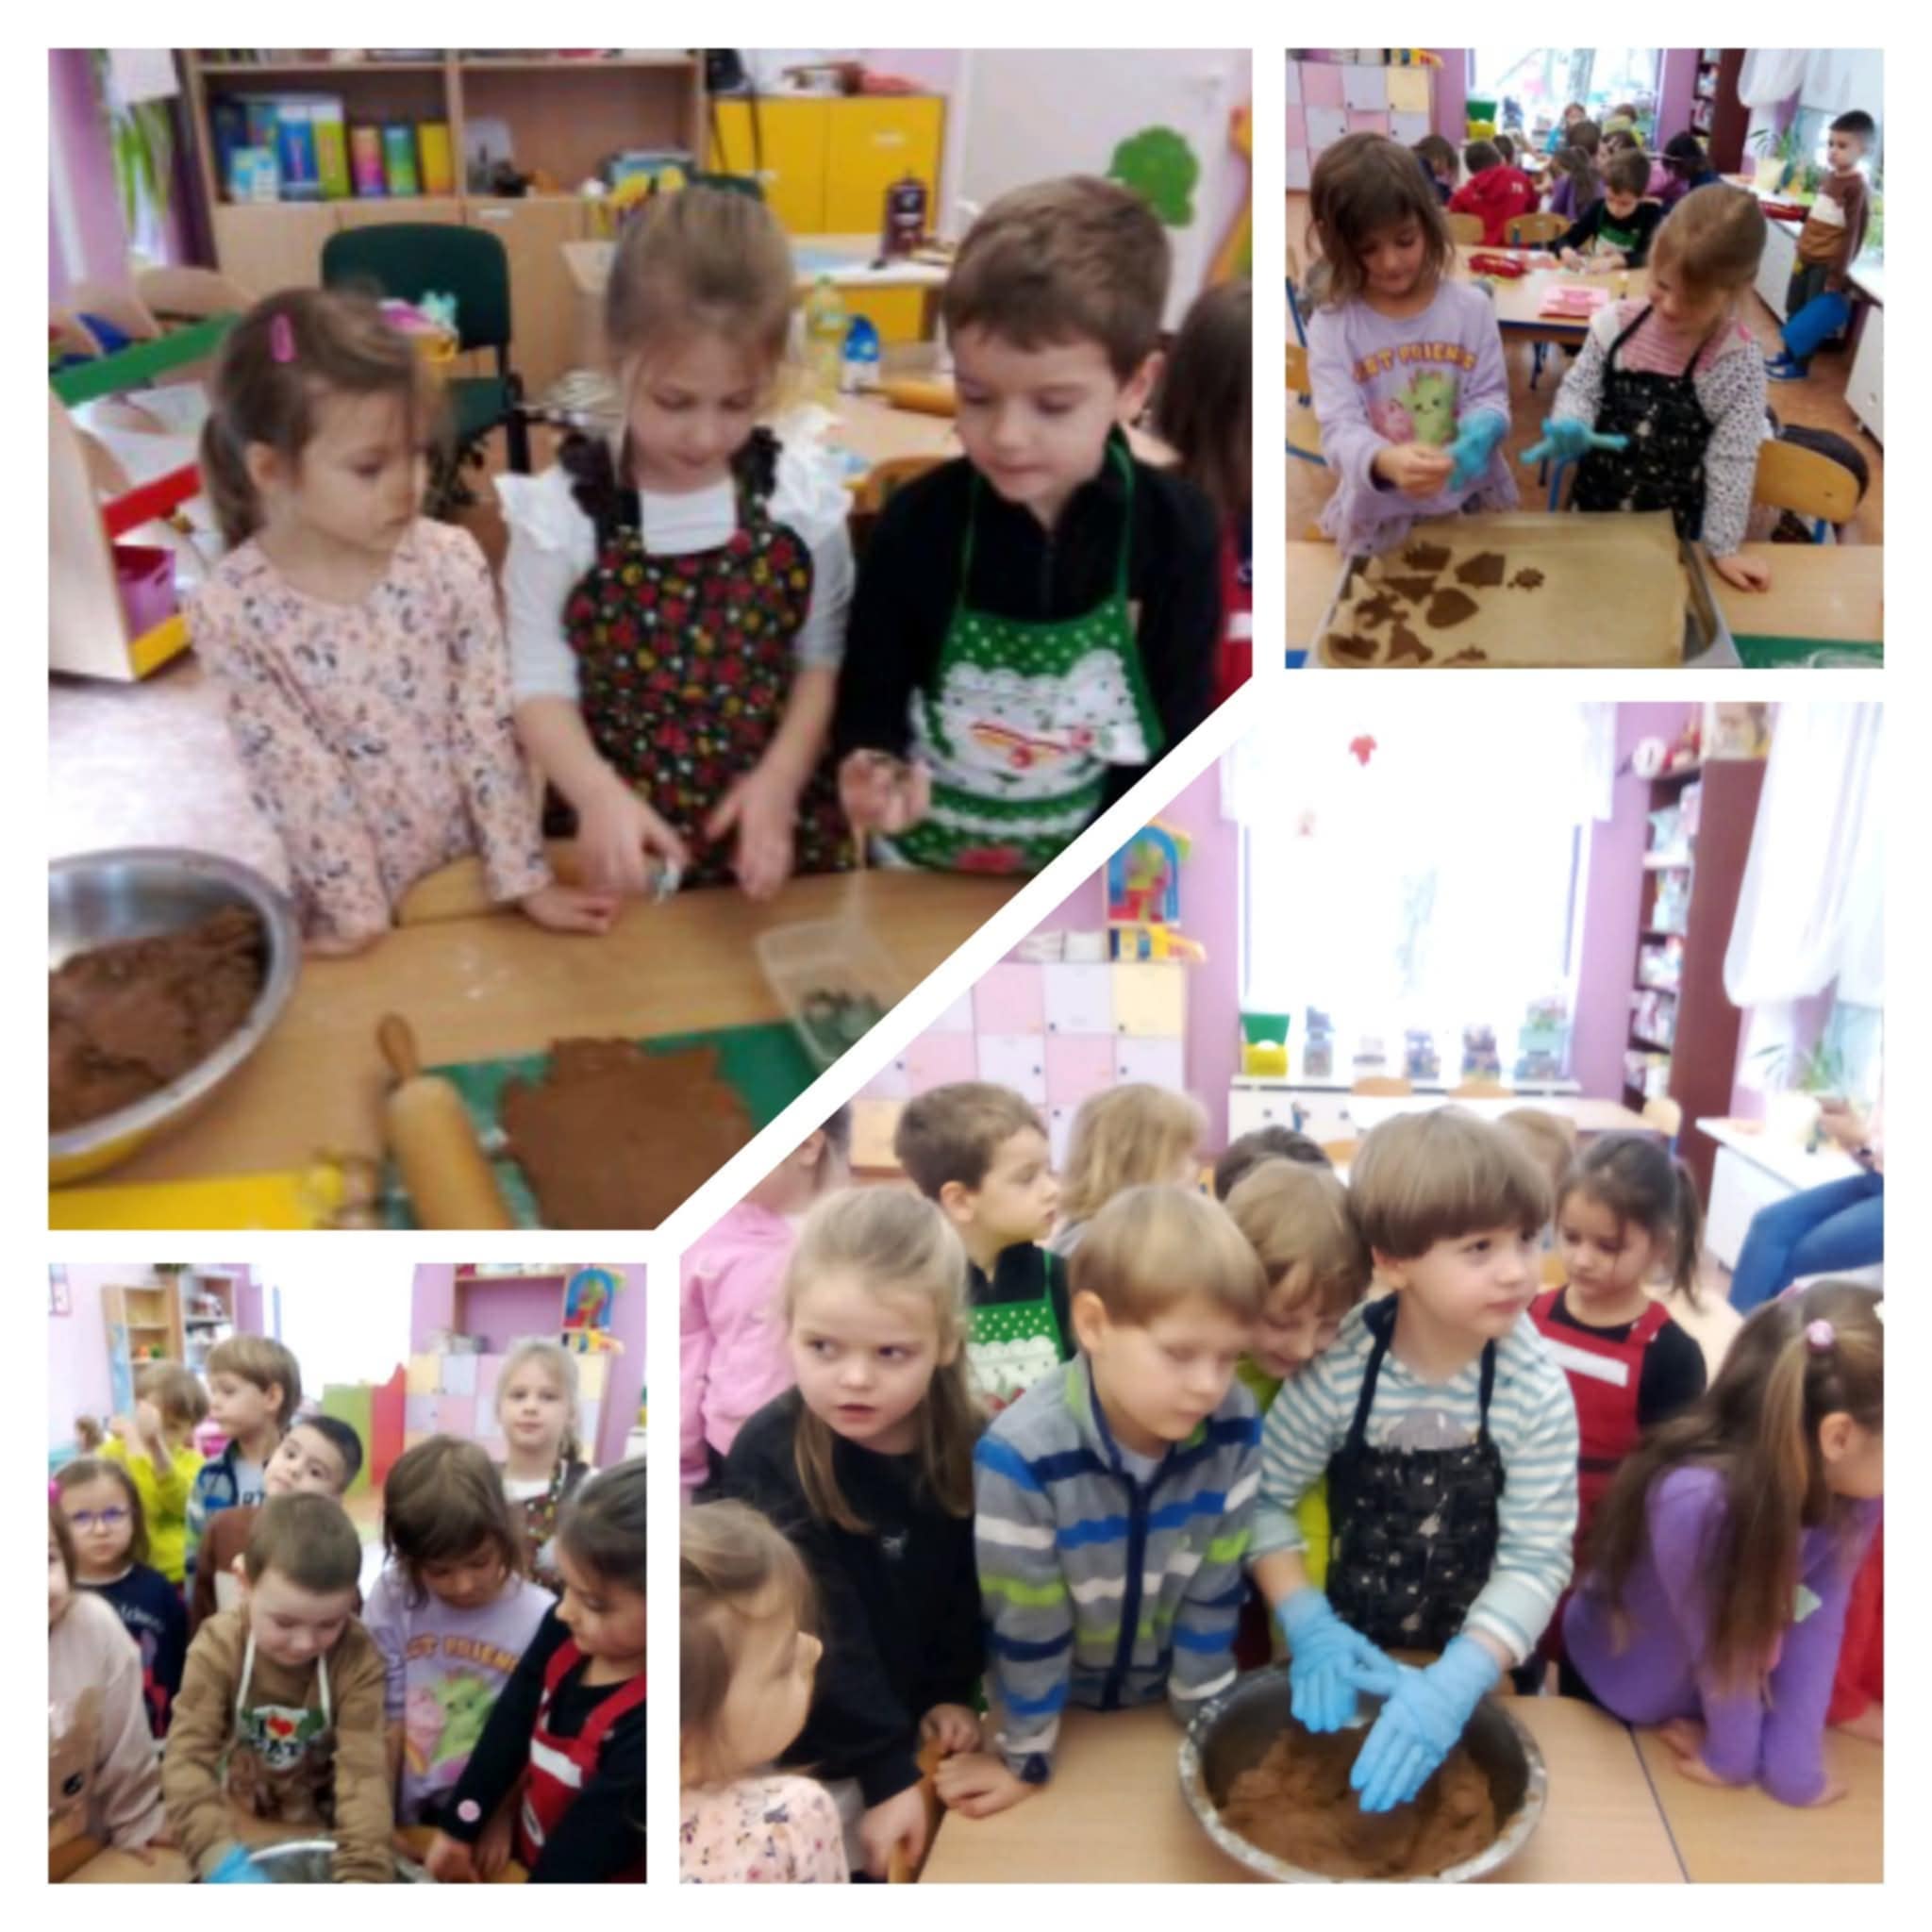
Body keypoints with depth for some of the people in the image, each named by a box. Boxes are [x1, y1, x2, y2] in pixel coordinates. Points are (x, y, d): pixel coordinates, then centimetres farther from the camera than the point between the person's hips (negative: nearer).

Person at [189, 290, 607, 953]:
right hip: (351, 889, -2)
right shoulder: (233, 610, -15)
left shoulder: (450, 563, -10)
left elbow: (489, 728, -9)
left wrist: (524, 877, -9)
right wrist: (356, 910, -14)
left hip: (477, 868, 2)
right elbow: (295, 775, -15)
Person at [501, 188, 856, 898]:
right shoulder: (561, 511, -12)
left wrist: (779, 780, -13)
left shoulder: (802, 496, -7)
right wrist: (599, 797, -27)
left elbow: (823, 656, 1)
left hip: (780, 830, 2)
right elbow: (540, 681, -10)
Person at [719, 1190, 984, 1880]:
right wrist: (887, 1771, -25)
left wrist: (951, 1692, -1)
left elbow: (968, 1584, 5)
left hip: (914, 1723, 5)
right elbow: (823, 1634, -25)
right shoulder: (767, 1459, -24)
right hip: (810, 1760, -4)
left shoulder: (965, 1447, -10)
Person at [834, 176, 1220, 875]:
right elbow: (870, 703, -5)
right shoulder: (916, 523, -14)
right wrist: (869, 776, -25)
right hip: (924, 872, 3)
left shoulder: (1176, 530, -12)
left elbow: (1179, 731, -6)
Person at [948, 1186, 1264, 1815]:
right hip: (1059, 1701, -2)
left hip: (1162, 1697, 2)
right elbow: (1025, 1623, -22)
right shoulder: (1022, 1453, -34)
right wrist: (1025, 1758, -11)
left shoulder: (1233, 1427, -23)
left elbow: (1216, 1586, -10)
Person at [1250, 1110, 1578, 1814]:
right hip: (1349, 1656, 0)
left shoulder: (1537, 1393, -19)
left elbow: (1536, 1559, -20)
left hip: (1471, 1664, 1)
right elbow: (1264, 1500, -10)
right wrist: (1307, 1625, -23)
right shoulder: (1337, 1368, -21)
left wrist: (1456, 1682, -32)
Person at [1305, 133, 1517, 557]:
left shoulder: (1470, 306, 1)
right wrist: (1385, 462, -38)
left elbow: (1490, 397, 5)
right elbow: (1340, 429, -14)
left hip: (1471, 503, 2)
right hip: (1378, 517, -1)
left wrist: (1481, 430, -21)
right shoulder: (1331, 325, -5)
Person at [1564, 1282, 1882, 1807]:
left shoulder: (1849, 1491, -23)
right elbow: (1719, 1649, -29)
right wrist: (1735, 1756, -15)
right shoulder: (1696, 1499, -43)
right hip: (1613, 1696, -3)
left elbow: (1818, 1624, -23)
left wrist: (1793, 1762, -26)